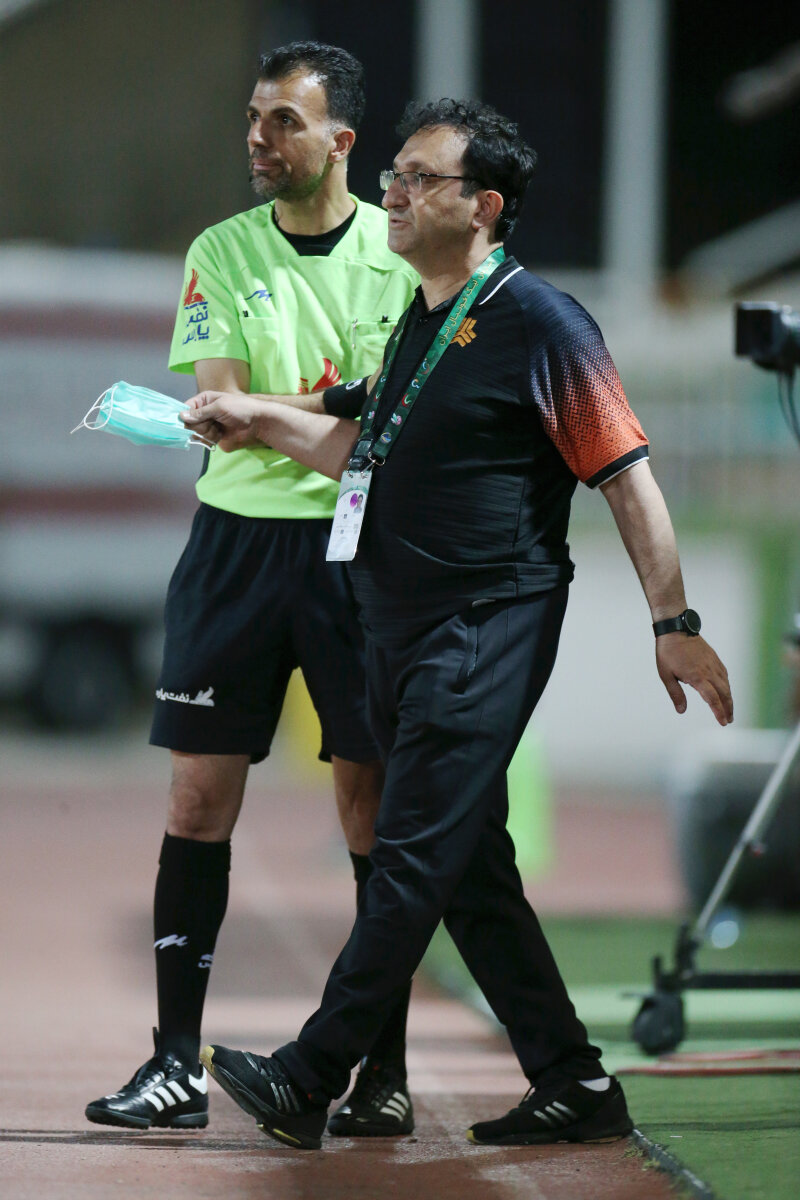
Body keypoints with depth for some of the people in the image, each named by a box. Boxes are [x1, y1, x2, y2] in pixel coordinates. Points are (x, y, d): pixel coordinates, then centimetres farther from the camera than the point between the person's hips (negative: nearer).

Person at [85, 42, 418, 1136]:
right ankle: (177, 1063, 4)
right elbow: (221, 405, -4)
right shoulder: (222, 254, 6)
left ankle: (386, 1067, 7)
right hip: (240, 539, 1)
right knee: (200, 797, -1)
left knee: (372, 797, 0)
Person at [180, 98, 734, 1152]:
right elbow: (373, 452, 29)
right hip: (403, 630, 9)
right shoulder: (422, 322, 15)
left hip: (487, 628, -9)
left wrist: (674, 622, -13)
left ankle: (307, 1082, -7)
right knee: (471, 870, 9)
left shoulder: (540, 324, -10)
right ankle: (573, 1085, 15)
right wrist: (262, 422, 18)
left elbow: (627, 477, -10)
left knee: (412, 858, -8)